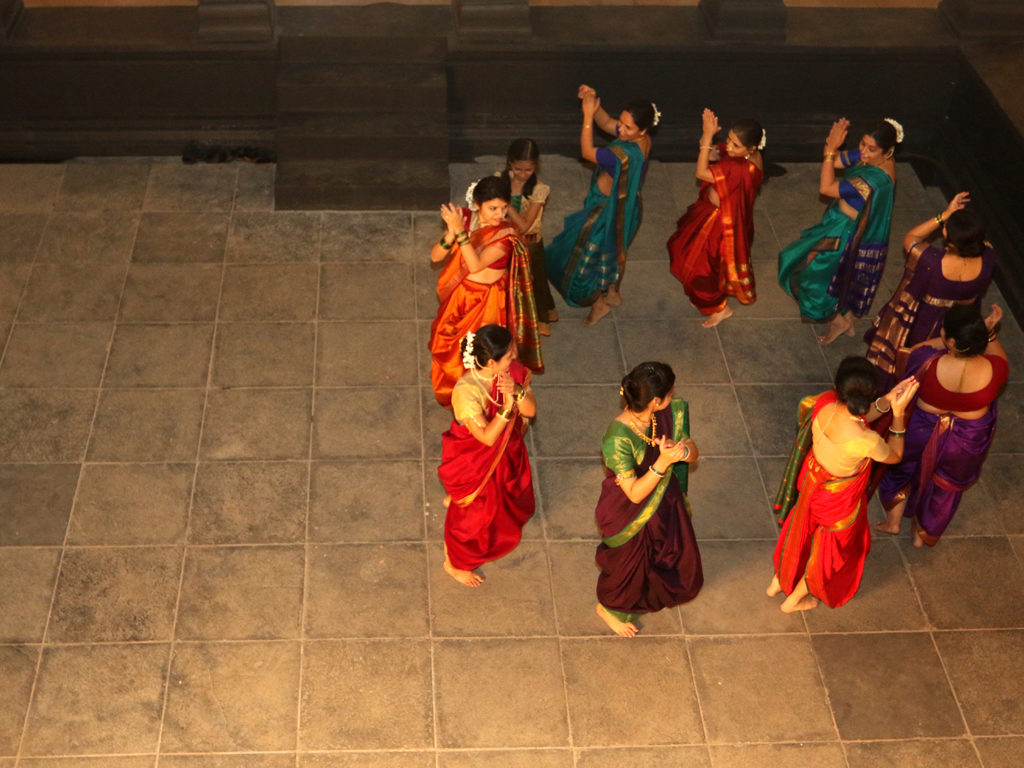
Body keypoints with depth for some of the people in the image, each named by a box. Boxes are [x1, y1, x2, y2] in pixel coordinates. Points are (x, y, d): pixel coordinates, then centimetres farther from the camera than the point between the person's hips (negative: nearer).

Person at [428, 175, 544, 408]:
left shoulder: (506, 235, -25)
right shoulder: (465, 218, -13)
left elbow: (475, 265, -35)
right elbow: (435, 256, -12)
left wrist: (461, 232, -42)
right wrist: (451, 233, -32)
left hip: (486, 303, -5)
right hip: (459, 296, 5)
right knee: (445, 347, 22)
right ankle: (449, 396, 51)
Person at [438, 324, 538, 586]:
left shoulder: (512, 373, -20)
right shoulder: (466, 391, -39)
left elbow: (530, 411, -18)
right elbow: (487, 437, -37)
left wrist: (517, 391, -37)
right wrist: (506, 407, -47)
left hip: (506, 451, 7)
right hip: (474, 462, -6)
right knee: (471, 516, 16)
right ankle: (454, 564, 44)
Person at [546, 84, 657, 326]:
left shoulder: (626, 154, -42)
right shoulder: (642, 140, -15)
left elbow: (587, 152, -33)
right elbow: (606, 123, -2)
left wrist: (588, 115, -30)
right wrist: (594, 102, -19)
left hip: (609, 210, -9)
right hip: (624, 205, 9)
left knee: (586, 256, 16)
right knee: (614, 251, 33)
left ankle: (599, 302, 36)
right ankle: (614, 292, 56)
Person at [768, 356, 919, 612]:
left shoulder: (825, 403, -27)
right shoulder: (866, 441, -41)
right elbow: (894, 456, -16)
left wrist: (887, 400, -14)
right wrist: (898, 413, -20)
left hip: (811, 480, 5)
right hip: (837, 497, -5)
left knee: (801, 529, 34)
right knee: (830, 546, 27)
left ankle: (778, 580, 58)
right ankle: (794, 599, 49)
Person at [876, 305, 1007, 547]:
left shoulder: (930, 363, -34)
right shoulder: (991, 370, -30)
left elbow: (915, 350, -9)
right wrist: (989, 332, -8)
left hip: (922, 435, -2)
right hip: (967, 445, 2)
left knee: (903, 468, 31)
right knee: (945, 486, 29)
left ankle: (893, 519, 49)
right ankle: (924, 534, 50)